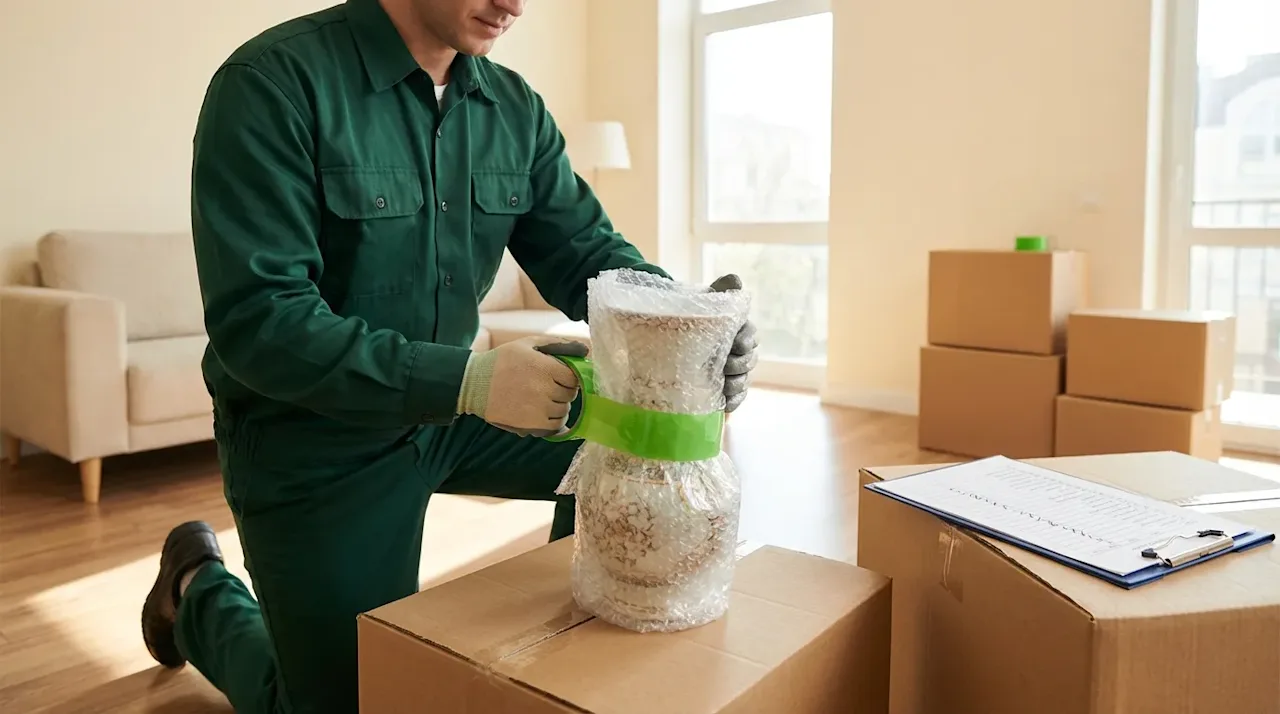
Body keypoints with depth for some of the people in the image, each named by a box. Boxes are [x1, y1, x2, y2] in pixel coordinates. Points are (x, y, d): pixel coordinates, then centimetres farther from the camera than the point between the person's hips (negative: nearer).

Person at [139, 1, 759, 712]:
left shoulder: (516, 108, -2)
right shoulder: (273, 82, -21)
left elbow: (589, 252, -3)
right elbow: (255, 321, -26)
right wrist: (467, 378, -35)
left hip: (446, 411, 6)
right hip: (312, 439, -5)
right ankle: (201, 593, 32)